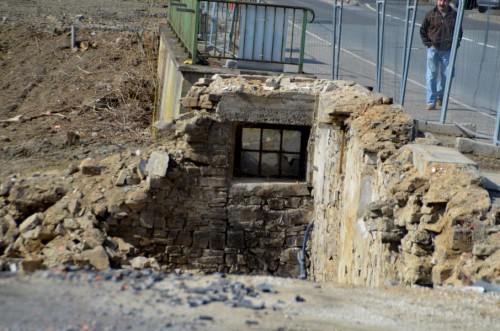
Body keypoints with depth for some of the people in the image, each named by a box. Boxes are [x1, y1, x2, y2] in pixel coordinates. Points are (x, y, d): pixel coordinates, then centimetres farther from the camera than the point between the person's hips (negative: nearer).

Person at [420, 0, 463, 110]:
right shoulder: (431, 14, -3)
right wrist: (427, 44, -2)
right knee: (431, 75, -2)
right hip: (433, 49, -1)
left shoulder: (454, 15, 0)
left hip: (447, 50, 1)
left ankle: (440, 94, 29)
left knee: (447, 75, 3)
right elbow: (423, 30, 7)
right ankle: (431, 101, 2)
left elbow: (459, 32, 13)